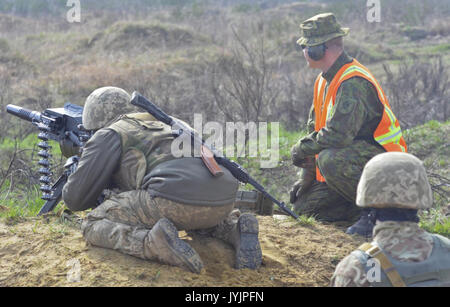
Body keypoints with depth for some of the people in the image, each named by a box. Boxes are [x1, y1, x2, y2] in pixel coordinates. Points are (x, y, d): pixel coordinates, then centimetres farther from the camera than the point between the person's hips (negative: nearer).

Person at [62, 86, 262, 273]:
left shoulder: (109, 135, 16)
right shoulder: (161, 126, 37)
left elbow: (75, 199, 15)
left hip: (175, 198, -7)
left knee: (94, 225, 9)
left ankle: (152, 242, -19)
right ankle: (236, 230, 9)